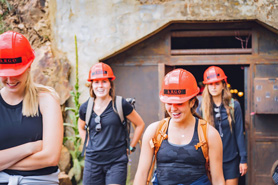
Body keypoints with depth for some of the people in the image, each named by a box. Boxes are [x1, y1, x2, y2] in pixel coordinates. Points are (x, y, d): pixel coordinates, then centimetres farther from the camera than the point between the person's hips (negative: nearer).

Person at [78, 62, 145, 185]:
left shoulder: (120, 105, -6)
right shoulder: (85, 108, 4)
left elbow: (140, 124, 6)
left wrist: (130, 148, 5)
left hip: (117, 162, -3)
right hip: (93, 162, 3)